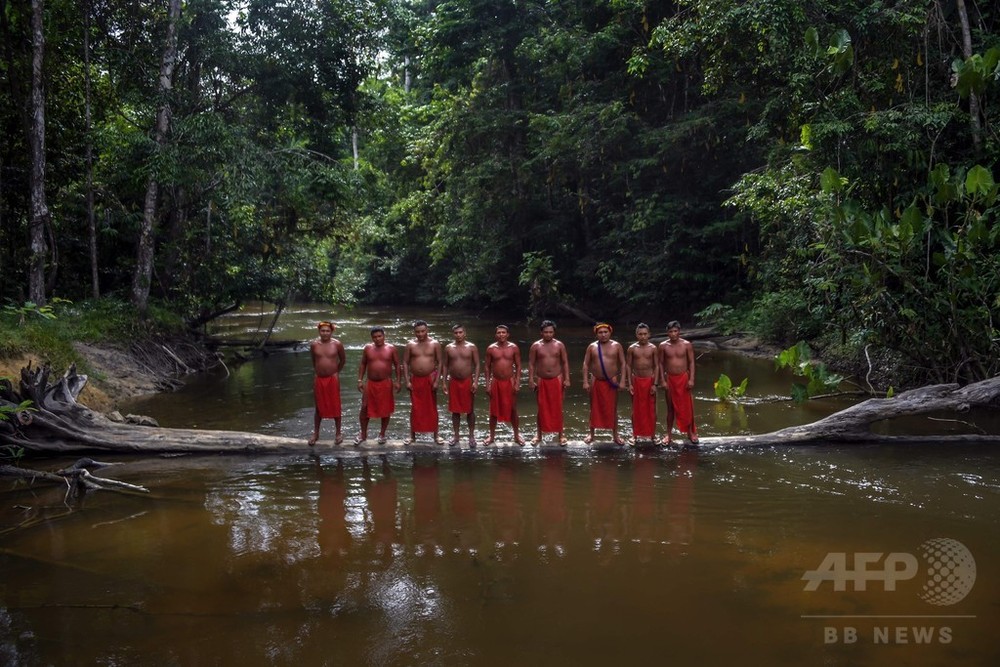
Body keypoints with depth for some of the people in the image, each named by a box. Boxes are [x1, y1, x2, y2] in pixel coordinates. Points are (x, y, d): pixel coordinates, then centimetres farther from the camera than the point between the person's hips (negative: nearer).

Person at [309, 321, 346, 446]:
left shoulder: (337, 344, -8)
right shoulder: (314, 345, -4)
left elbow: (342, 360, 7)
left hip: (333, 379, -1)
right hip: (319, 379, 1)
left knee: (335, 406, 6)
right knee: (318, 407, 10)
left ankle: (338, 433, 18)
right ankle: (316, 433, 21)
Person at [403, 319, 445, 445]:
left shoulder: (435, 344, 0)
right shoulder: (410, 345, 2)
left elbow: (440, 362, 0)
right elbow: (405, 363, 3)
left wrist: (436, 380, -8)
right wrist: (407, 381, -5)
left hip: (430, 379, -1)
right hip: (415, 380, 1)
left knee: (432, 408, 4)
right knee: (415, 408, 5)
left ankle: (436, 435, 13)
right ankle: (412, 435, 14)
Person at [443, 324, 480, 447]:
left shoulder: (472, 347, -2)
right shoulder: (449, 348, 4)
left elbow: (477, 365, -2)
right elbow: (446, 366, 9)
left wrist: (476, 381, -11)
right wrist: (445, 382, 4)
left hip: (468, 381, -2)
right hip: (453, 382, 2)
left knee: (470, 410, 4)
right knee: (455, 410, 8)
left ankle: (472, 436, 13)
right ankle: (455, 435, 18)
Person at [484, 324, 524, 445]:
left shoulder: (514, 348, -3)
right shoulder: (491, 349, -2)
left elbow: (518, 366, 1)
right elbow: (487, 367, 4)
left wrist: (517, 383, -6)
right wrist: (487, 384, -2)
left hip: (510, 382, 0)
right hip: (495, 382, 1)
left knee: (513, 409, 7)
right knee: (494, 410, 7)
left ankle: (516, 435, 19)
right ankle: (492, 436, 19)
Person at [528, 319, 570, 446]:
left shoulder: (559, 345, 0)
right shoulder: (535, 346, -2)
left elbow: (565, 362, 3)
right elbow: (531, 363, 0)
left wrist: (567, 379, -3)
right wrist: (531, 380, -7)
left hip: (556, 380, 0)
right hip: (541, 381, 0)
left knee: (557, 408, 2)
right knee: (541, 408, 6)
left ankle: (561, 435, 11)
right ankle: (539, 435, 17)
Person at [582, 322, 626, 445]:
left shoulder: (616, 346, -1)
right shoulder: (592, 347, 1)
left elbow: (623, 364, 0)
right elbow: (586, 364, 2)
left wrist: (622, 381, -8)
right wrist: (585, 382, -6)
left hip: (612, 382, -1)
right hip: (596, 382, 1)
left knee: (613, 409, 6)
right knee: (594, 409, 9)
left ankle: (615, 435, 16)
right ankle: (591, 434, 20)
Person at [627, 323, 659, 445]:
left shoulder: (653, 348, -2)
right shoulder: (632, 348, -2)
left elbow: (656, 366, -1)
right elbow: (628, 366, 1)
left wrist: (655, 384, -7)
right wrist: (630, 384, -5)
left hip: (649, 380, 0)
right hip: (636, 380, 0)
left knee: (651, 408, 4)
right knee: (637, 408, 5)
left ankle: (652, 434, 14)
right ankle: (636, 434, 15)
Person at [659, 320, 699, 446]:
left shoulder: (687, 345, -4)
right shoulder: (663, 346, -1)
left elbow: (691, 362, -2)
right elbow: (661, 363, 2)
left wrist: (691, 379, -9)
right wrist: (663, 380, -4)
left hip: (683, 378, -1)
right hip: (670, 379, 1)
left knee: (687, 406, 3)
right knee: (670, 407, 7)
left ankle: (691, 432, 16)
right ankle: (669, 434, 14)